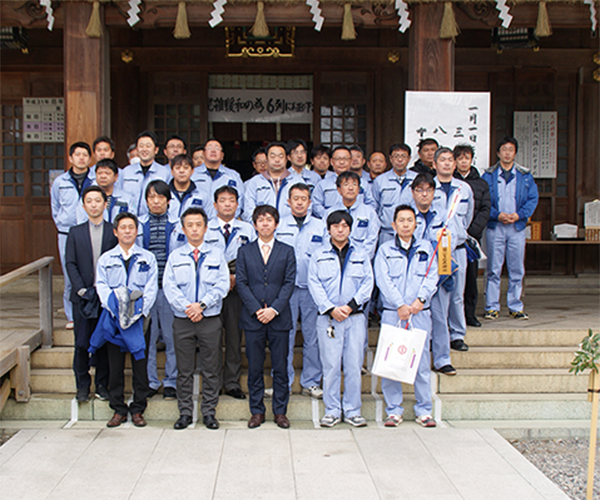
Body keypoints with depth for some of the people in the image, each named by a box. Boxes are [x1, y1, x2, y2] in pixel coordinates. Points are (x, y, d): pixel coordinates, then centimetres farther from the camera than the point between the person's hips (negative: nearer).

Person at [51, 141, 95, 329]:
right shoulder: (59, 182, 11)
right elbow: (55, 209, 21)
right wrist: (62, 225, 13)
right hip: (67, 234, 2)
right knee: (70, 277, 2)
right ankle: (72, 317, 12)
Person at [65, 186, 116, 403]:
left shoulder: (114, 231, 5)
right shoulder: (75, 232, 9)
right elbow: (70, 264, 3)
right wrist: (81, 289, -9)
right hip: (83, 295, 1)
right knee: (82, 343, 3)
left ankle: (102, 385, 15)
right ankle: (82, 386, 14)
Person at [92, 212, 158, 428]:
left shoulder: (148, 258, 10)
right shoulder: (105, 259, 11)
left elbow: (151, 287, 2)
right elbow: (101, 286, 2)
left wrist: (140, 307, -14)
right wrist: (115, 305, -16)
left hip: (139, 318, -1)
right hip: (113, 318, 1)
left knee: (140, 364, 0)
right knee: (115, 366, 4)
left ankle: (138, 410, 10)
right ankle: (118, 410, 13)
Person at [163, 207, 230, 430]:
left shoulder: (216, 255, 8)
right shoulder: (175, 257, 9)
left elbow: (222, 285, -2)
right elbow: (169, 287, 0)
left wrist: (202, 305, -14)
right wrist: (187, 308, -13)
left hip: (210, 320, 0)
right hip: (182, 320, 1)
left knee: (211, 369, 3)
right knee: (184, 369, 5)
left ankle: (209, 412, 13)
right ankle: (185, 413, 15)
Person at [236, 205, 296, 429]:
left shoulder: (287, 251, 8)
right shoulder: (244, 251, 9)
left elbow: (289, 283, 0)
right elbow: (241, 283, 2)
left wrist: (274, 309, -12)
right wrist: (257, 309, -10)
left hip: (279, 317, 0)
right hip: (252, 318, 0)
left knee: (280, 367, 4)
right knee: (255, 368, 5)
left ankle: (280, 411, 13)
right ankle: (257, 411, 15)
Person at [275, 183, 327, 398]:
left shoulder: (320, 227, 8)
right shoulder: (278, 226, 7)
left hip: (313, 288, 0)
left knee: (313, 336, 3)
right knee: (285, 336, 2)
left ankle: (311, 382, 13)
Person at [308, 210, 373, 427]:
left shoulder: (361, 256, 13)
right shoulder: (319, 256, 10)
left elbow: (367, 284, 5)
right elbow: (314, 285, 1)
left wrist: (351, 305, -10)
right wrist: (331, 309, -11)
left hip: (355, 317, 1)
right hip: (328, 318, -1)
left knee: (354, 366, 1)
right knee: (330, 366, -1)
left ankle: (352, 411, 11)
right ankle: (332, 411, 9)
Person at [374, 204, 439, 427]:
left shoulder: (426, 247, 12)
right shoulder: (385, 250, 7)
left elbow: (432, 277, 3)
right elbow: (383, 280, -3)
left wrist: (421, 300, -13)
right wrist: (400, 305, -14)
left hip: (420, 313, 1)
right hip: (392, 313, -1)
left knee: (422, 360, 3)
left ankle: (424, 410, 12)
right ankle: (394, 410, 9)